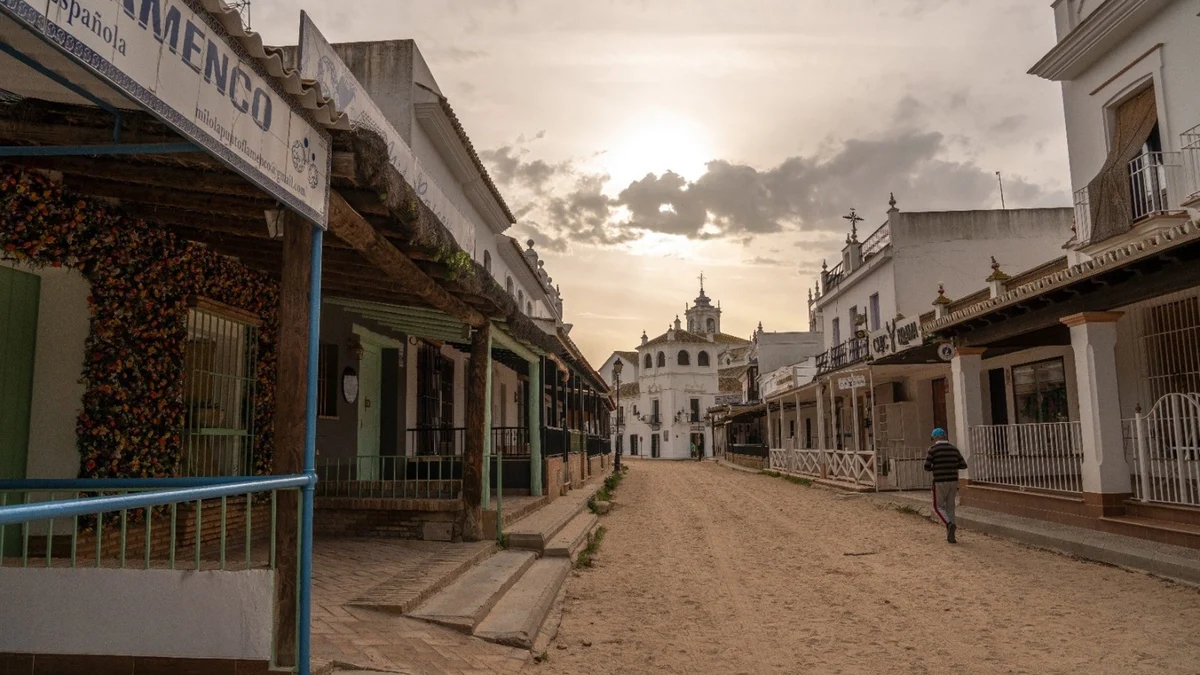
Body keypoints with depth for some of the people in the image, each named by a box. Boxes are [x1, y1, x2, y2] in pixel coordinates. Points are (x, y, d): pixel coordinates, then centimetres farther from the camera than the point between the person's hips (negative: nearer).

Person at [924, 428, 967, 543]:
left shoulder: (933, 449, -6)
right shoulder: (954, 449, 9)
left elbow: (927, 467, -9)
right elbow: (963, 465, 8)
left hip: (940, 482, -5)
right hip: (953, 481, 5)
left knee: (938, 507, 7)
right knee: (950, 507, 12)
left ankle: (950, 525, -19)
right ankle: (950, 536, 11)